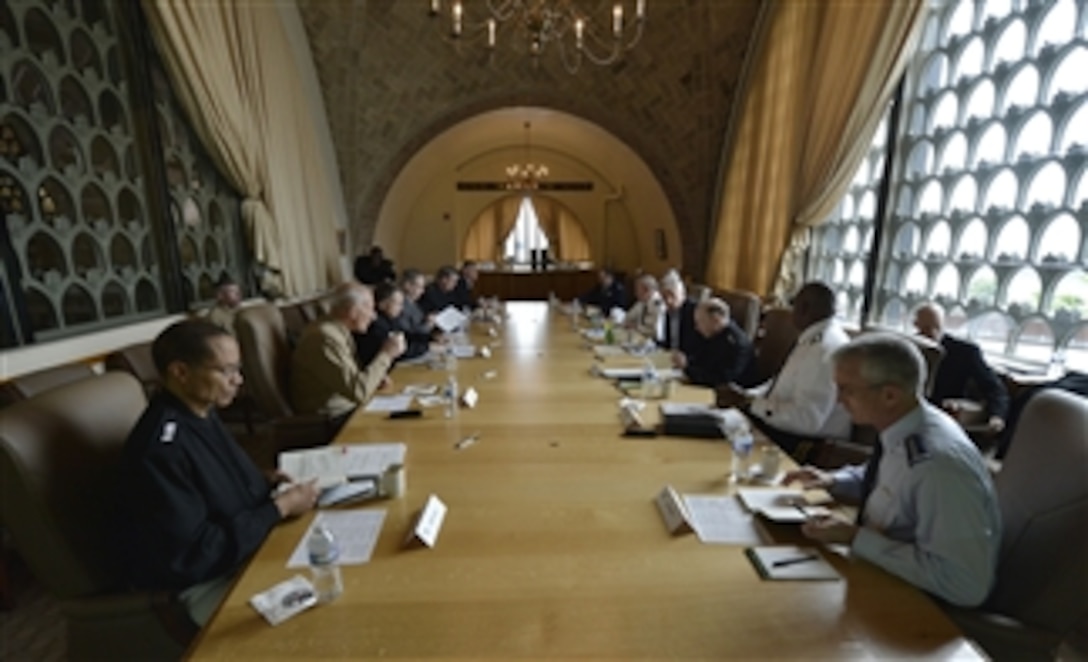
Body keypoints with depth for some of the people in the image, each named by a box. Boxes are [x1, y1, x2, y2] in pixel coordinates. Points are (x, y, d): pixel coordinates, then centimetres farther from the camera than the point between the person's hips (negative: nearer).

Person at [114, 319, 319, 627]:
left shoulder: (200, 414, -1)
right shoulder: (160, 449, -27)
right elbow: (193, 554, -24)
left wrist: (265, 482, -1)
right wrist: (280, 506, -20)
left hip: (242, 550, 8)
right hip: (202, 584, -8)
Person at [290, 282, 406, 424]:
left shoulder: (337, 329, 6)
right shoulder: (327, 338, -24)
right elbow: (359, 392, -30)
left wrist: (376, 376, -2)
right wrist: (387, 354, -21)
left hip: (345, 407, 9)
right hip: (333, 420, -9)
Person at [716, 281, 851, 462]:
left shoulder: (825, 349, -24)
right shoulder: (815, 338, 5)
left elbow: (806, 419, -29)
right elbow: (786, 387, 15)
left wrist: (748, 402, -22)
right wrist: (746, 395, -2)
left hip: (807, 442, -9)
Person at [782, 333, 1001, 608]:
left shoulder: (939, 462, -31)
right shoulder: (902, 428, -7)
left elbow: (966, 584, -30)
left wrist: (855, 537, -27)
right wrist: (832, 480, -1)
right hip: (889, 574, 7)